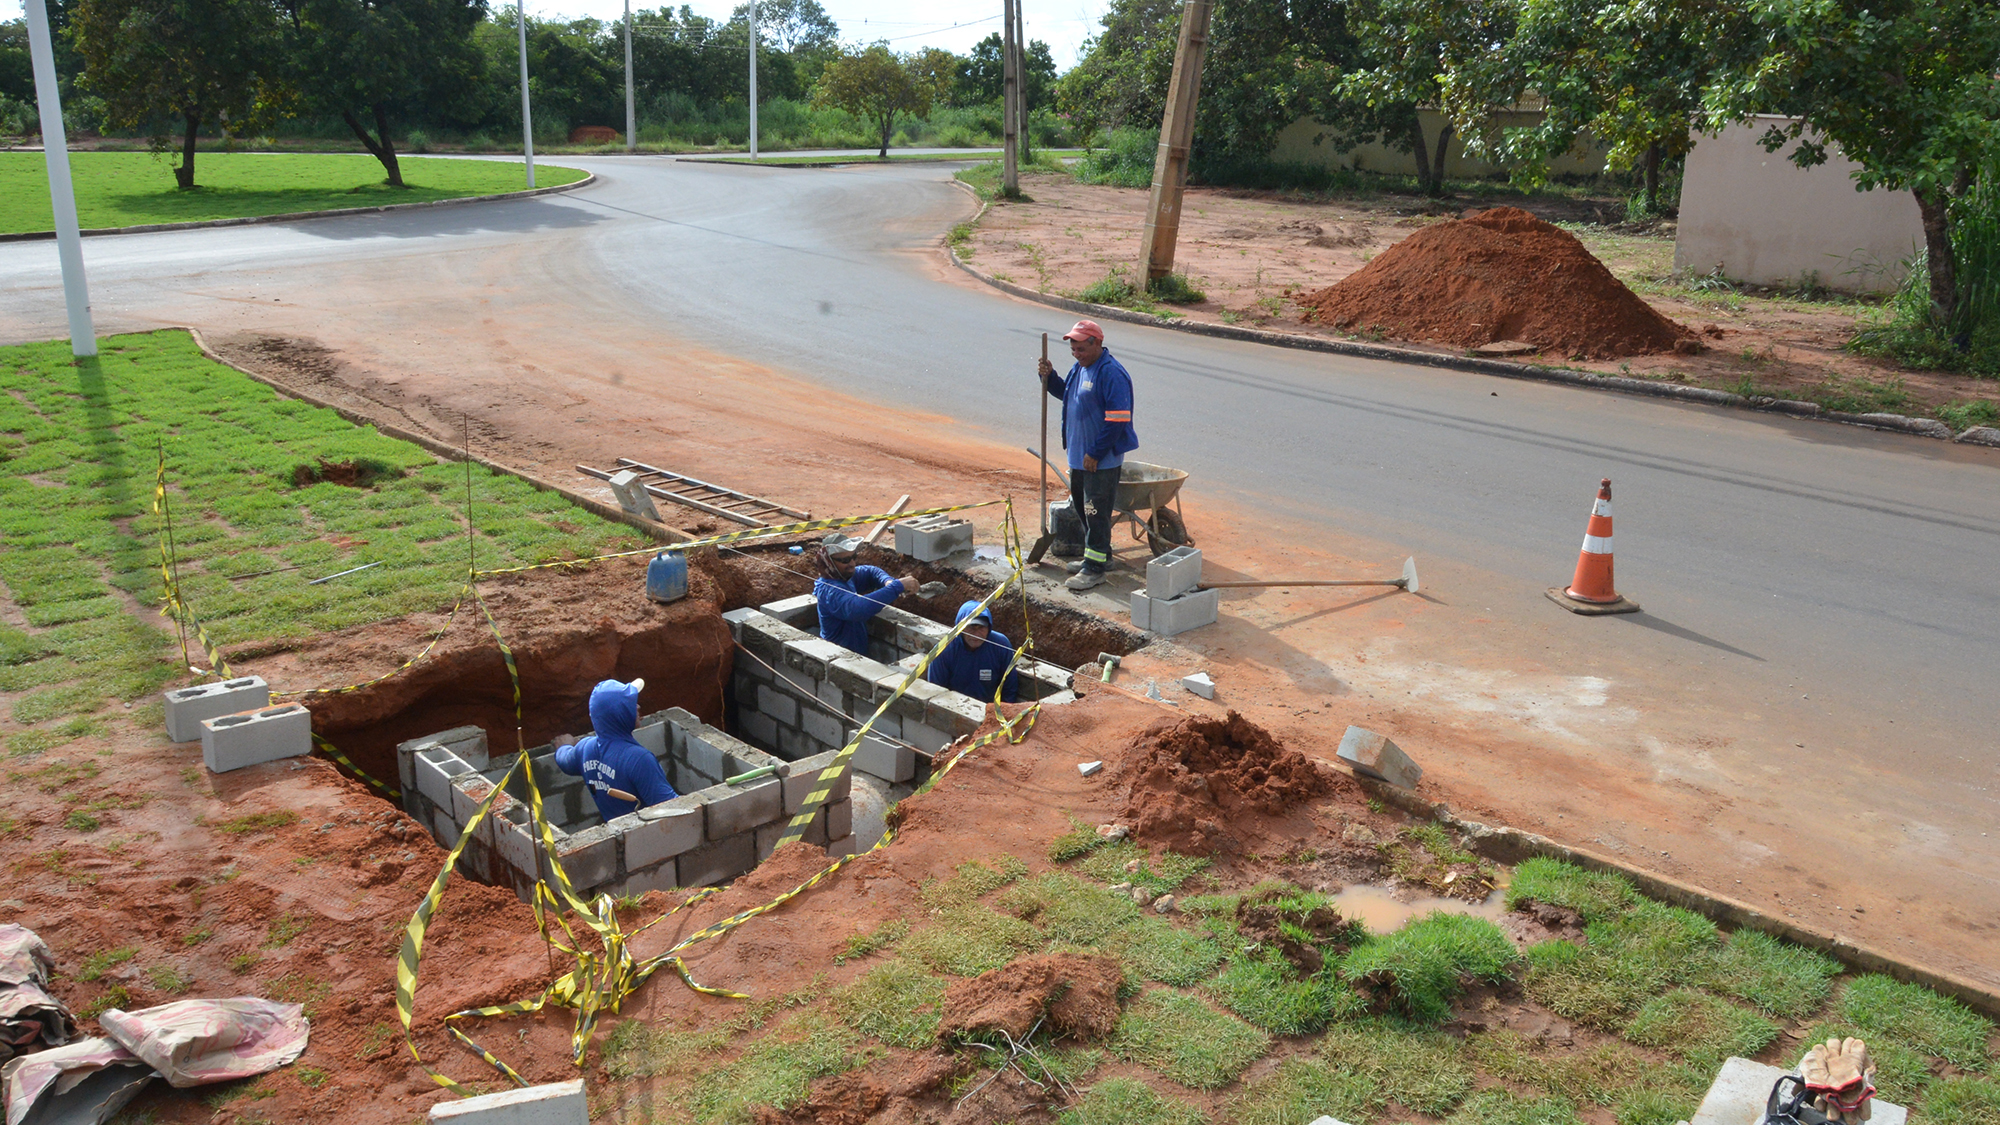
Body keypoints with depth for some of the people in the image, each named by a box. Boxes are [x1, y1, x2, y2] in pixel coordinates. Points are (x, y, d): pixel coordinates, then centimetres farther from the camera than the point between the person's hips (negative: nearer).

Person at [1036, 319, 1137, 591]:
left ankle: (1094, 568, 3)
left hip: (1102, 459, -10)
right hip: (1079, 455, 10)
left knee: (1096, 512, -4)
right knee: (1081, 506, 19)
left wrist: (1095, 453, -21)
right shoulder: (1080, 368, 9)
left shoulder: (1112, 374, -21)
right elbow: (1065, 392, 28)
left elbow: (1117, 420, -24)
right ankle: (1098, 555, 34)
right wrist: (1049, 377, 7)